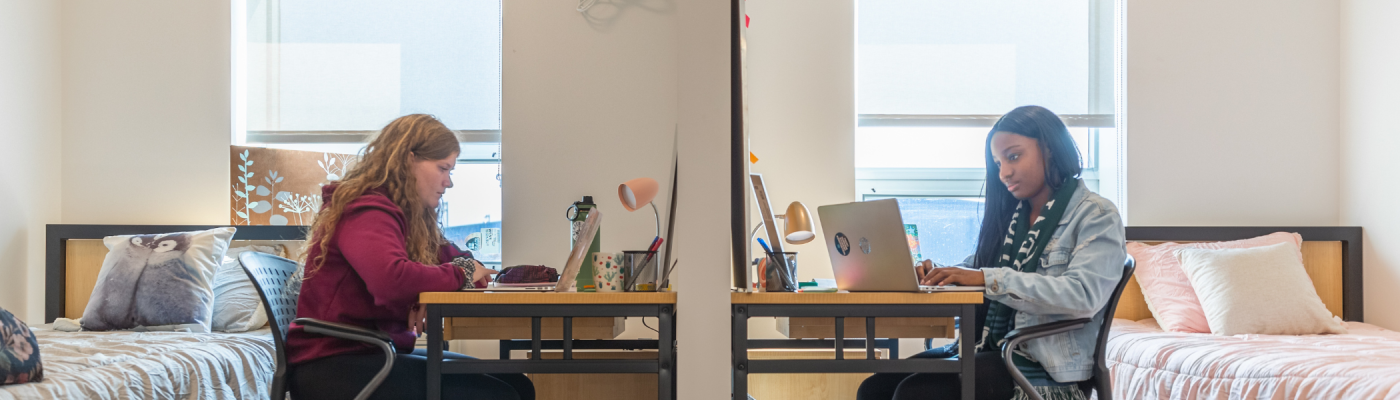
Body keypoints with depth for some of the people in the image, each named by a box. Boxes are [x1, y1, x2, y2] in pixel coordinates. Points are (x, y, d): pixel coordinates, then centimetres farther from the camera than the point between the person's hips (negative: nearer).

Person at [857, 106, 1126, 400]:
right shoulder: (1009, 215, 19)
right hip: (987, 349, 7)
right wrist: (935, 274, -3)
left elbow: (1083, 295, -20)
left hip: (1046, 371, -7)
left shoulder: (1096, 216, -3)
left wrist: (988, 278, -24)